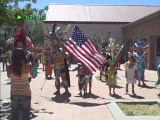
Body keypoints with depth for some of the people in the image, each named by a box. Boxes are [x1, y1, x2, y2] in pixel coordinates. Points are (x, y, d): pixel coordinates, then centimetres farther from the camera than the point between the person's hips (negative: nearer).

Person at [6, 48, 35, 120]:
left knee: (14, 113, 15)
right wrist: (32, 67, 18)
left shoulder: (10, 67, -8)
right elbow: (33, 76, 3)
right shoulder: (28, 66, -14)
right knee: (26, 112, 11)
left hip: (14, 93, 2)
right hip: (25, 93, -2)